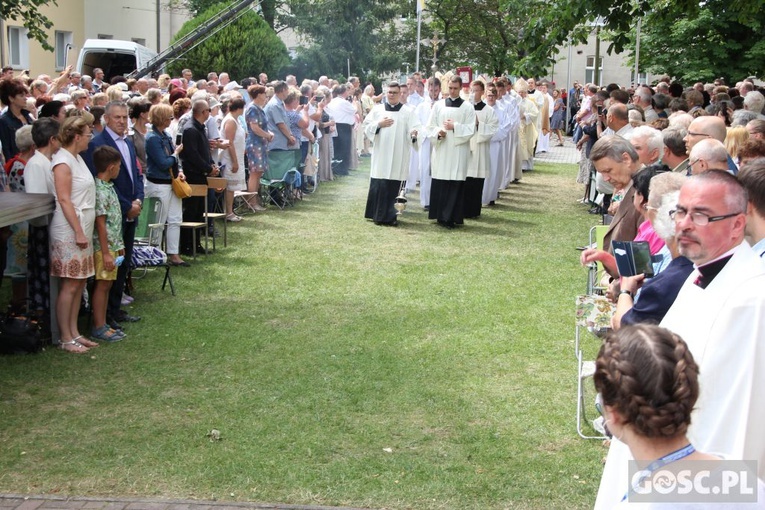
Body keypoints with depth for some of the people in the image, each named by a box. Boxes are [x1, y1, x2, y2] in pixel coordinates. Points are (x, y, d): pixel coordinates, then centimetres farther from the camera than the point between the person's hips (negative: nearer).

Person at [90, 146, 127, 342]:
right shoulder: (100, 190, -19)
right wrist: (106, 253, -20)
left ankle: (103, 324, 20)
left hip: (112, 245, 9)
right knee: (102, 285, -3)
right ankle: (98, 328, 4)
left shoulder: (108, 187, 11)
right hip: (103, 246, -9)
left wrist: (118, 245, 19)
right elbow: (100, 224, -20)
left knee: (106, 285, 13)